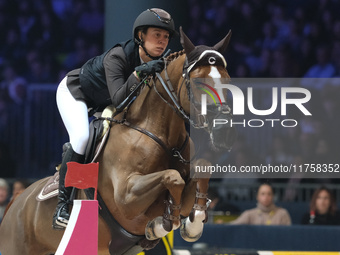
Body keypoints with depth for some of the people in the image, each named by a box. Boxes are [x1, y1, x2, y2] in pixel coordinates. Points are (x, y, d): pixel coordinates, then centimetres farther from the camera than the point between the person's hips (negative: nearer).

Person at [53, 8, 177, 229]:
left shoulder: (158, 64, -19)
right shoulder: (117, 57, -37)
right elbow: (118, 99, -45)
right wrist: (138, 74, -55)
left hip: (101, 104, 8)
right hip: (74, 92, -8)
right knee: (82, 137, -28)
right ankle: (62, 206, -23)